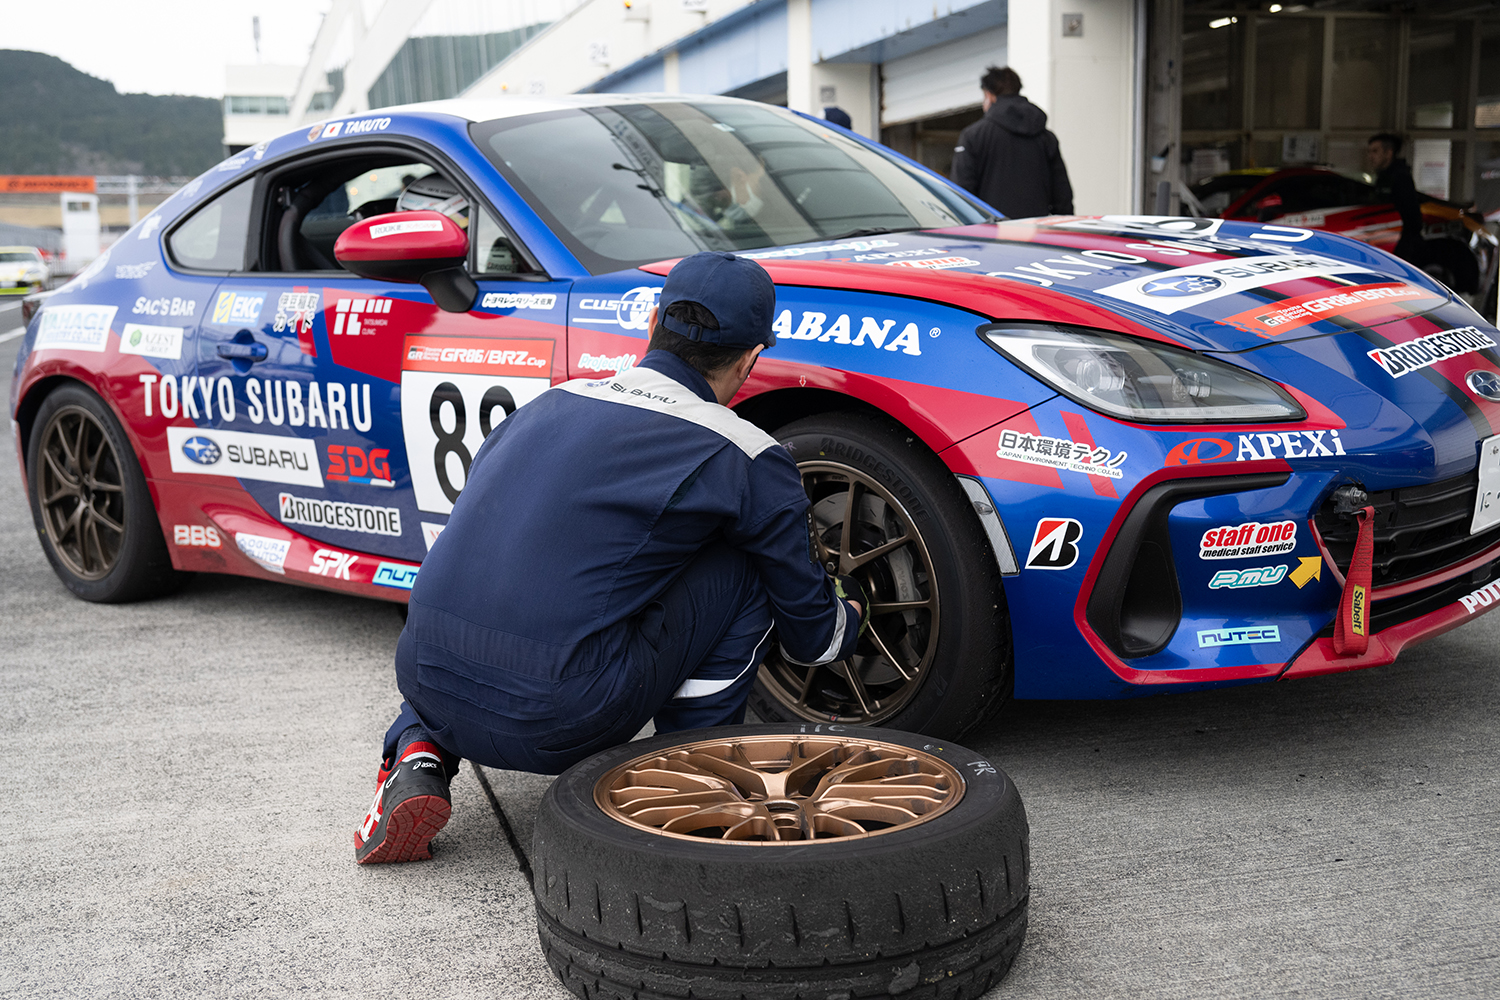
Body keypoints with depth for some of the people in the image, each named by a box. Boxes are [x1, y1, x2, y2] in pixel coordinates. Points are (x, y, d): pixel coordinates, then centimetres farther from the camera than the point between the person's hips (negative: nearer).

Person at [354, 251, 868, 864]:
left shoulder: (553, 403, 17)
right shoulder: (749, 461, 1)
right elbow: (812, 637, 12)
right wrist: (849, 613, 38)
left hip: (426, 685, 6)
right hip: (557, 723, -5)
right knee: (747, 567, 9)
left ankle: (419, 755, 15)